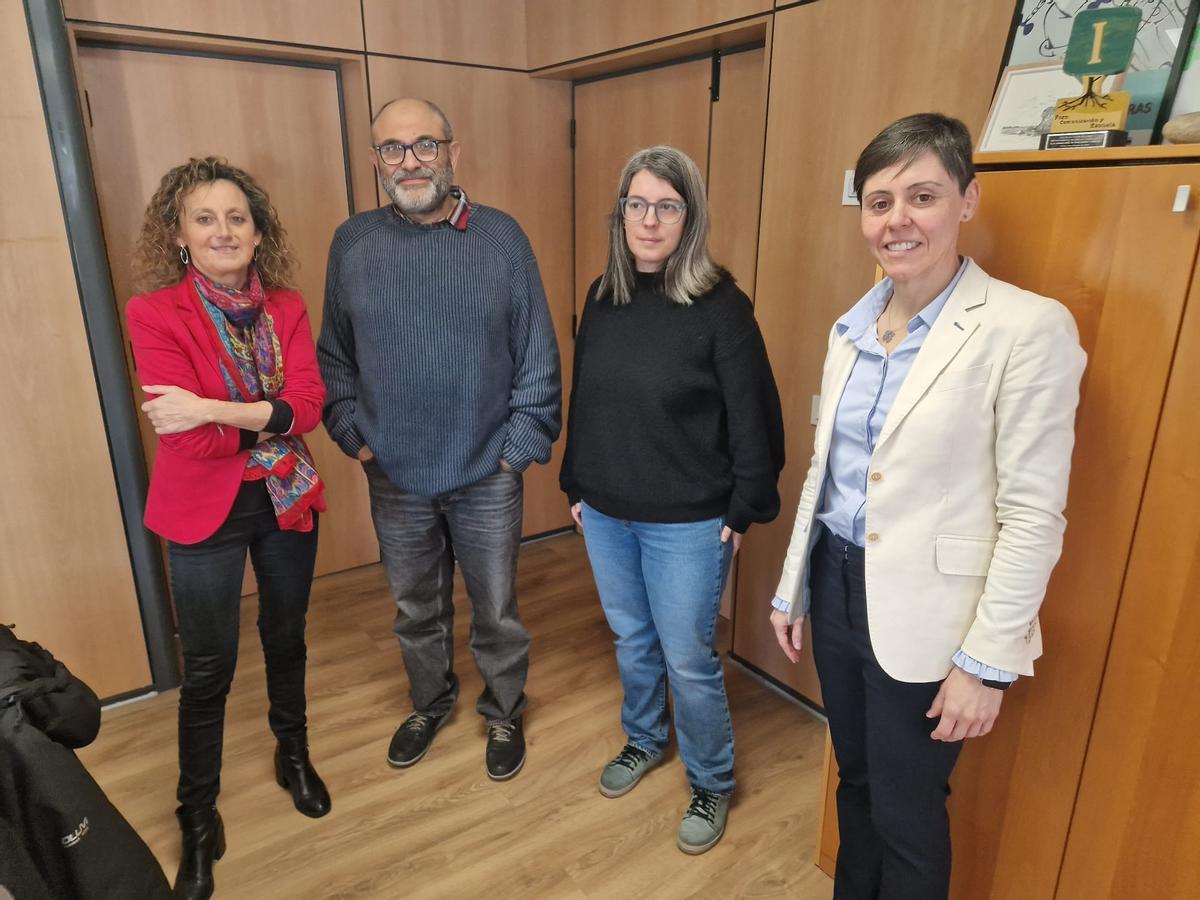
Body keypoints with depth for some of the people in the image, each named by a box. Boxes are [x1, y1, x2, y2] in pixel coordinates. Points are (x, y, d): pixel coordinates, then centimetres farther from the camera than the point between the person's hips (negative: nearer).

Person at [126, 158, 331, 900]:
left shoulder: (287, 308, -2)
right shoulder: (155, 314, -13)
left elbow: (310, 405, -15)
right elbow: (191, 437, -21)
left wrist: (219, 409, -27)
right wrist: (272, 414, -20)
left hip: (287, 499, 4)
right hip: (205, 511, -3)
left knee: (286, 639, 20)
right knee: (209, 668, 8)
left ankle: (295, 756, 45)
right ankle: (199, 818, 29)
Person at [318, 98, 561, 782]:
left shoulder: (501, 237, -6)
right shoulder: (353, 243, 0)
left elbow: (539, 357, -5)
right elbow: (334, 356, 7)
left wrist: (521, 446, -7)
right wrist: (355, 436, 0)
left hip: (486, 476, -2)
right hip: (395, 477, 2)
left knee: (496, 611, 13)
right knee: (417, 610, 20)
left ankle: (505, 713, 39)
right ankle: (431, 703, 47)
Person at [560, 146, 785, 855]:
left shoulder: (721, 306, -14)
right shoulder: (603, 297, 2)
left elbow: (753, 418, -11)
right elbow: (584, 399, 9)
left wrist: (743, 510, -9)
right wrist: (577, 485, 11)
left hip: (687, 524, -5)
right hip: (606, 514, 5)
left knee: (689, 660, 8)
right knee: (632, 640, 22)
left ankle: (711, 784, 33)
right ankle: (644, 740, 48)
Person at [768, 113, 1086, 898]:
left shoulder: (1029, 327, -15)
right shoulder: (854, 326, 4)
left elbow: (1034, 515, -15)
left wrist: (987, 660, -14)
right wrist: (792, 586, 13)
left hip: (924, 614, -6)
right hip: (838, 583, 6)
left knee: (906, 812, 13)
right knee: (856, 778, 25)